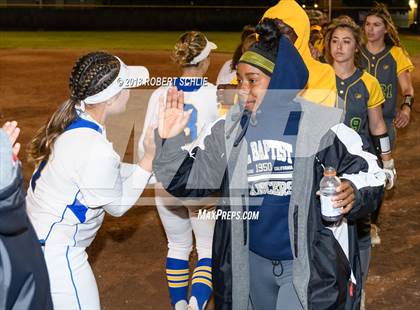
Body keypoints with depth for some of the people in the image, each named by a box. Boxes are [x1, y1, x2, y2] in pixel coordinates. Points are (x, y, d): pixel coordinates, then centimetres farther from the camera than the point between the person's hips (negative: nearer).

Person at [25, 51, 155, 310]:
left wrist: (154, 167, 8)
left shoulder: (73, 117, -5)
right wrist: (150, 158, -12)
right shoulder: (96, 151, -30)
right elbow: (118, 205, -12)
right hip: (56, 253, -9)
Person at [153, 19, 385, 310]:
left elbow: (368, 169, -2)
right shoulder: (227, 130, -1)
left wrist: (354, 190, -24)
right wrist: (170, 141, -17)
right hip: (250, 263, 4)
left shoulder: (320, 126, -10)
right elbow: (186, 181, 0)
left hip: (310, 265, -3)